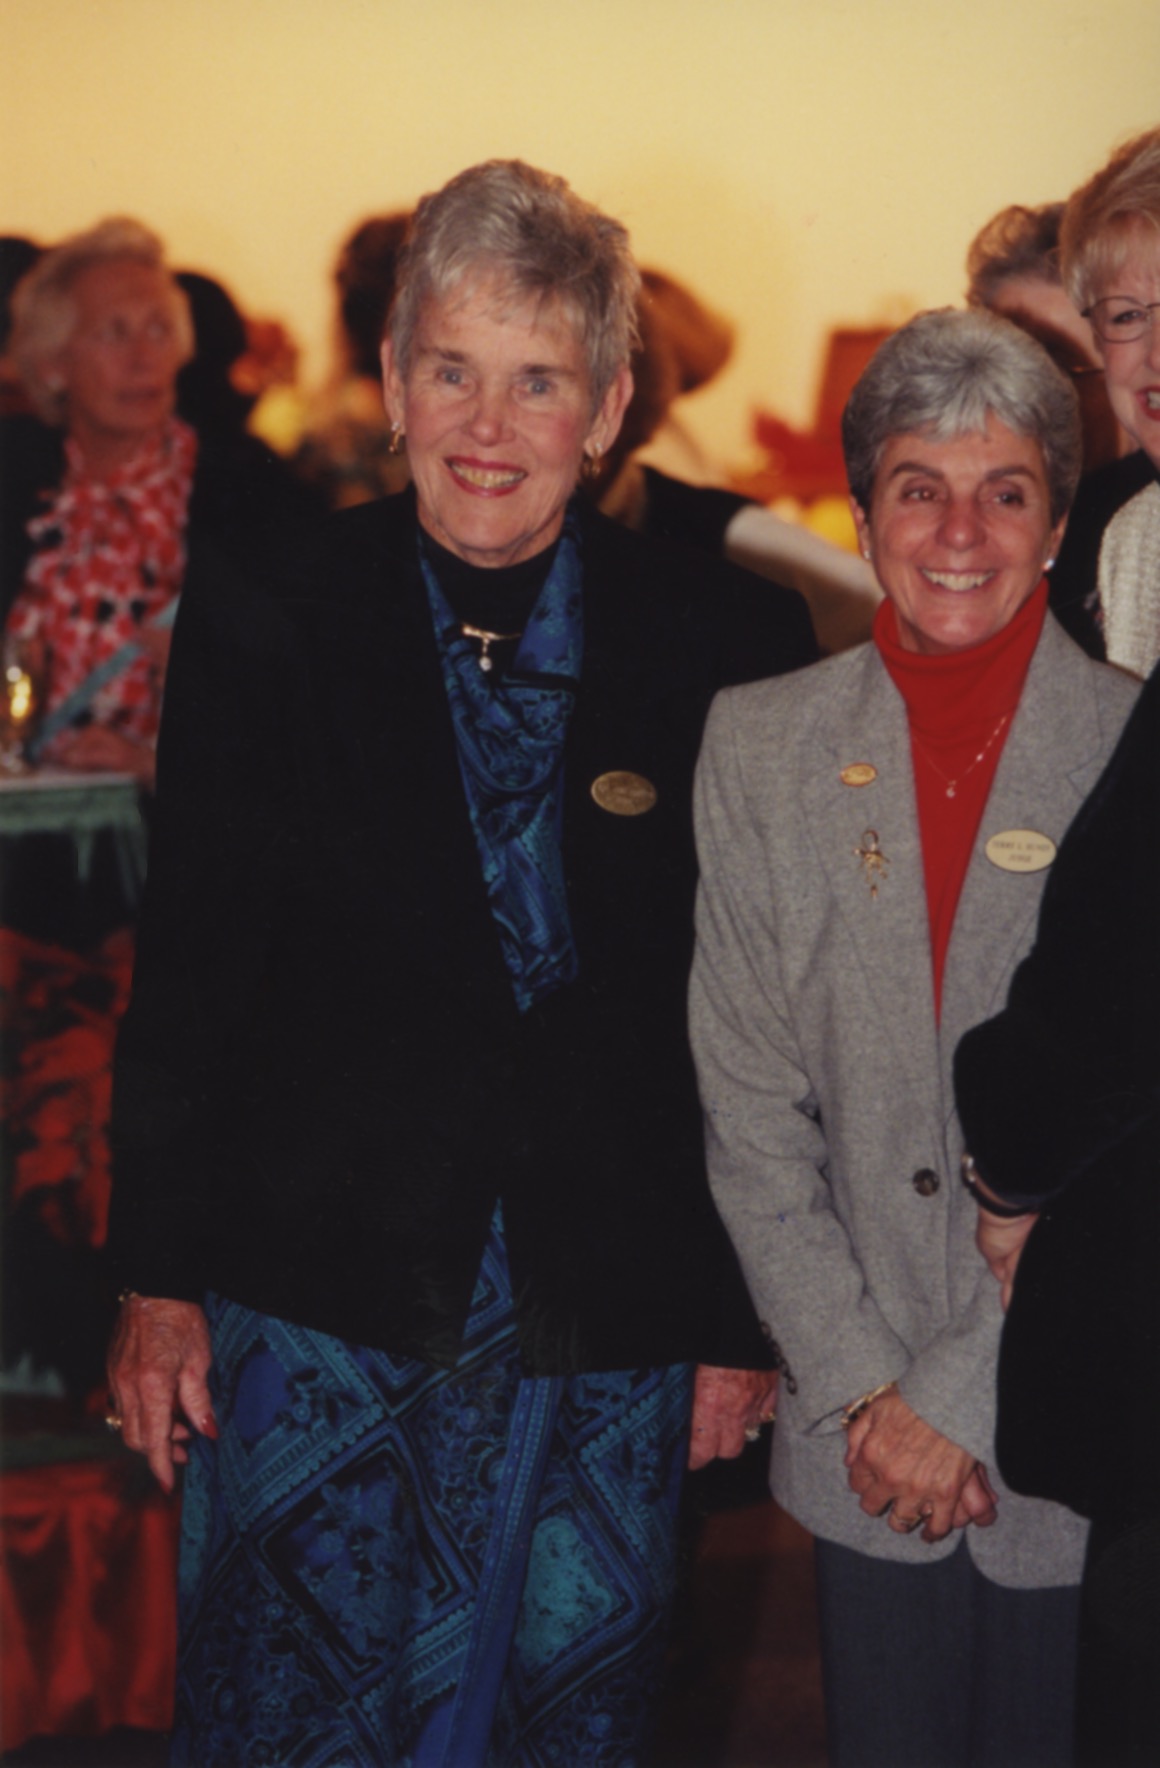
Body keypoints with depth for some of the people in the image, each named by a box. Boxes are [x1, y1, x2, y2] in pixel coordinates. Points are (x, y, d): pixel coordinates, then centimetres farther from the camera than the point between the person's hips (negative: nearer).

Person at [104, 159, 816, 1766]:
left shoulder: (733, 652, -1)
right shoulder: (264, 641, 0)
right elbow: (186, 984, 3)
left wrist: (749, 1316, 2)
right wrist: (159, 1281, 0)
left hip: (609, 1334, 1)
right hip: (315, 1307, 0)